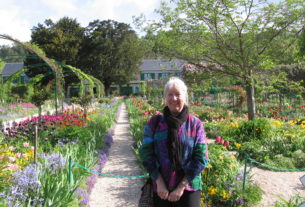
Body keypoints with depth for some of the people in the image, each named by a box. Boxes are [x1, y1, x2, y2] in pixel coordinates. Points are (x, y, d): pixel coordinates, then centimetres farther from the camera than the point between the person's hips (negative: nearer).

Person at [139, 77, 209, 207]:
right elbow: (146, 154, -2)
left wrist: (181, 186, -10)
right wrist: (159, 183, -9)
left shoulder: (195, 124, -5)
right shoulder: (154, 122, -2)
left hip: (189, 187, -1)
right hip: (161, 188, 1)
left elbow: (201, 159, -6)